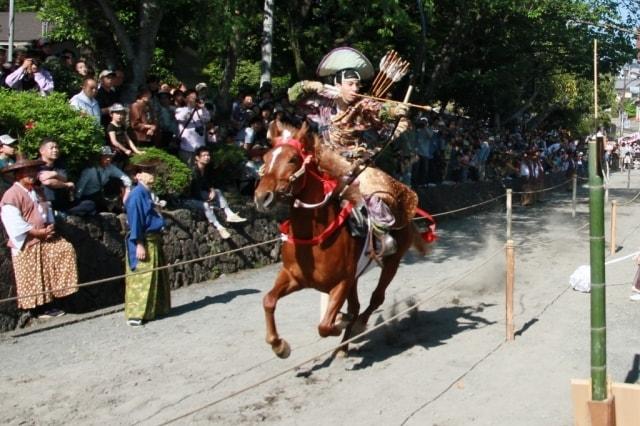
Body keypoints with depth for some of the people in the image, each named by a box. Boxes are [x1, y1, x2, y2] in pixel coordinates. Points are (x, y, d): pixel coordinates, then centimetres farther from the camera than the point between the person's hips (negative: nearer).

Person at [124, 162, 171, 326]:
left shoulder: (146, 193, 13)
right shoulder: (137, 194, -16)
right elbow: (135, 221, -20)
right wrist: (139, 244, -23)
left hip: (153, 240, 10)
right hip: (143, 242, -10)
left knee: (156, 277, 15)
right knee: (141, 279, -7)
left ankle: (154, 309, 24)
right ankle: (135, 314, -4)